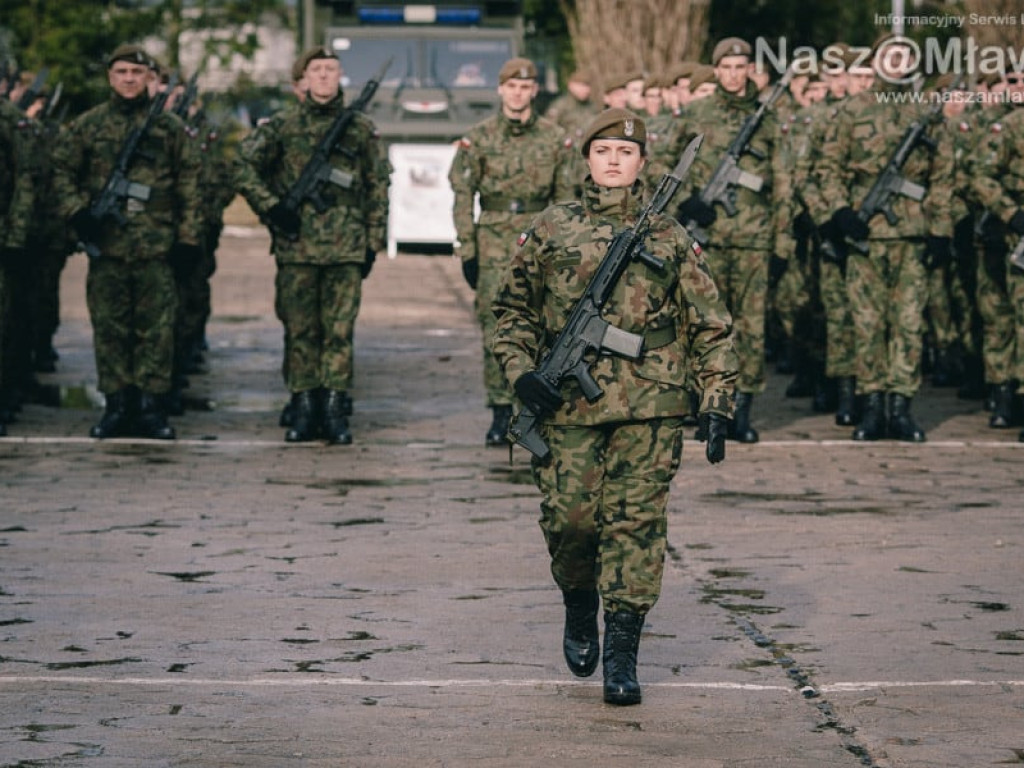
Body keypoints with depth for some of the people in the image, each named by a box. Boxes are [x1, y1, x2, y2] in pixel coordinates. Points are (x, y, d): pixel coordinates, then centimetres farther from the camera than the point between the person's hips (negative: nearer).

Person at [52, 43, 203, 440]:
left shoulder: (169, 127, 7)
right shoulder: (87, 125, 7)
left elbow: (189, 182, 7)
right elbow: (61, 170, 11)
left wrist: (188, 236, 1)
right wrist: (77, 213, -4)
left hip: (156, 246, -1)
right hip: (106, 244, 1)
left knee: (156, 328, -1)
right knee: (108, 326, 3)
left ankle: (151, 407, 4)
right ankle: (117, 405, 10)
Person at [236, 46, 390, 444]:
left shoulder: (361, 128, 9)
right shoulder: (282, 124, 5)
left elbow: (378, 188, 11)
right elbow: (245, 169, 5)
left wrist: (373, 243, 6)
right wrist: (272, 209, -6)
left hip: (345, 247, 0)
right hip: (296, 245, 0)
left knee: (340, 331, -1)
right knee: (299, 330, 3)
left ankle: (335, 412, 2)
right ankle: (303, 409, 9)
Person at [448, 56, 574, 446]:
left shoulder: (554, 138, 6)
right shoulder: (478, 137, 3)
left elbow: (566, 196, 11)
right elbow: (462, 194, 4)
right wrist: (467, 249, -2)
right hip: (494, 242, -1)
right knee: (495, 325, -4)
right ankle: (501, 411, 2)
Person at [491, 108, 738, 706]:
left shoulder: (670, 237, 8)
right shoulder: (551, 230, 9)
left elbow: (711, 327, 9)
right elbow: (514, 309, 15)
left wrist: (717, 406, 2)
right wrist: (521, 370, -1)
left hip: (650, 407, 0)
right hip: (569, 404, 0)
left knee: (636, 522, -3)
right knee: (569, 517, -4)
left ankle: (622, 654, 2)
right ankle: (579, 607, 26)